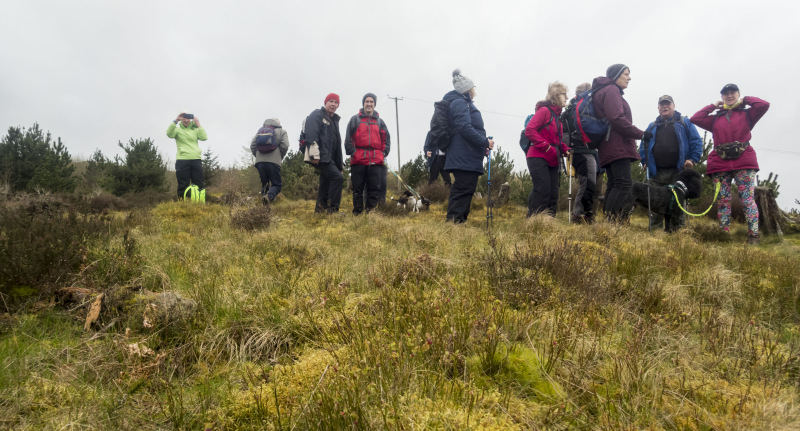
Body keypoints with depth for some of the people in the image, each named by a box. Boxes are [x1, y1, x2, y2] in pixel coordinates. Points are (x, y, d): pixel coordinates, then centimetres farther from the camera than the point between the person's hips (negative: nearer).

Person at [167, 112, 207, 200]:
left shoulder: (195, 129, 16)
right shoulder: (177, 129, 10)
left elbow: (204, 137, 0)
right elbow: (169, 134, -10)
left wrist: (198, 124, 0)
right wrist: (176, 121, -15)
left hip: (196, 159, 2)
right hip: (182, 160, -2)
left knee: (199, 184, 1)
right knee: (183, 184, -1)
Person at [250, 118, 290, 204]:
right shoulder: (282, 132, 15)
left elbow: (252, 146, 13)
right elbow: (284, 146, -1)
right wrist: (280, 157, 12)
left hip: (259, 161, 3)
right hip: (273, 161, -3)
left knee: (264, 183, 17)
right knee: (277, 185, 2)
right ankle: (269, 196, -28)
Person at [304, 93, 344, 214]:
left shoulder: (334, 120, 26)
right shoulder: (317, 115, 0)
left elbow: (337, 142, 27)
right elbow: (311, 134, -14)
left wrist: (340, 165, 21)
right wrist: (314, 154, -24)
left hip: (329, 158, 9)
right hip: (321, 157, -9)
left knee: (325, 184, 9)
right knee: (338, 177, -19)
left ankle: (319, 210, 15)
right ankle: (333, 209, -18)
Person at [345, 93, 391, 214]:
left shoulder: (380, 121, 17)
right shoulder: (355, 119, 10)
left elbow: (386, 140, 18)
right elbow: (348, 138, 6)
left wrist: (383, 153, 7)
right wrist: (352, 152, -3)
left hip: (376, 160, 2)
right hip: (358, 159, -2)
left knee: (374, 187, 0)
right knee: (358, 188, 1)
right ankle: (357, 212, 7)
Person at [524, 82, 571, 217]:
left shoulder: (557, 114, 20)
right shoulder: (544, 110, -5)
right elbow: (529, 130, -16)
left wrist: (565, 150, 5)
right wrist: (547, 147, -18)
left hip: (552, 160, 9)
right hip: (538, 158, -9)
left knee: (553, 194, 6)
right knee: (543, 191, -14)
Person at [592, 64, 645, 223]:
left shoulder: (604, 91, 28)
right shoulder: (611, 90, -3)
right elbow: (616, 118, -16)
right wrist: (640, 134, -12)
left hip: (610, 148, 10)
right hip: (618, 146, -10)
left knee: (614, 186, 6)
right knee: (624, 184, -17)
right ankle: (611, 221, -23)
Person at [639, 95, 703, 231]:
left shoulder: (685, 123, 12)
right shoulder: (652, 126, 20)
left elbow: (696, 142, 6)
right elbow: (643, 145, 19)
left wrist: (693, 159, -6)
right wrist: (645, 161, 4)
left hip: (678, 172, -2)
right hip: (657, 173, 2)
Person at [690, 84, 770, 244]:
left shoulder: (746, 113, 15)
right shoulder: (715, 118, 21)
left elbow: (764, 105, -2)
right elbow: (695, 118, 10)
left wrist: (745, 100, 12)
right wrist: (713, 106, 16)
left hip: (744, 162, -2)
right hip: (720, 164, 2)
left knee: (747, 198, -9)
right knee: (723, 200, 0)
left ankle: (754, 236, -11)